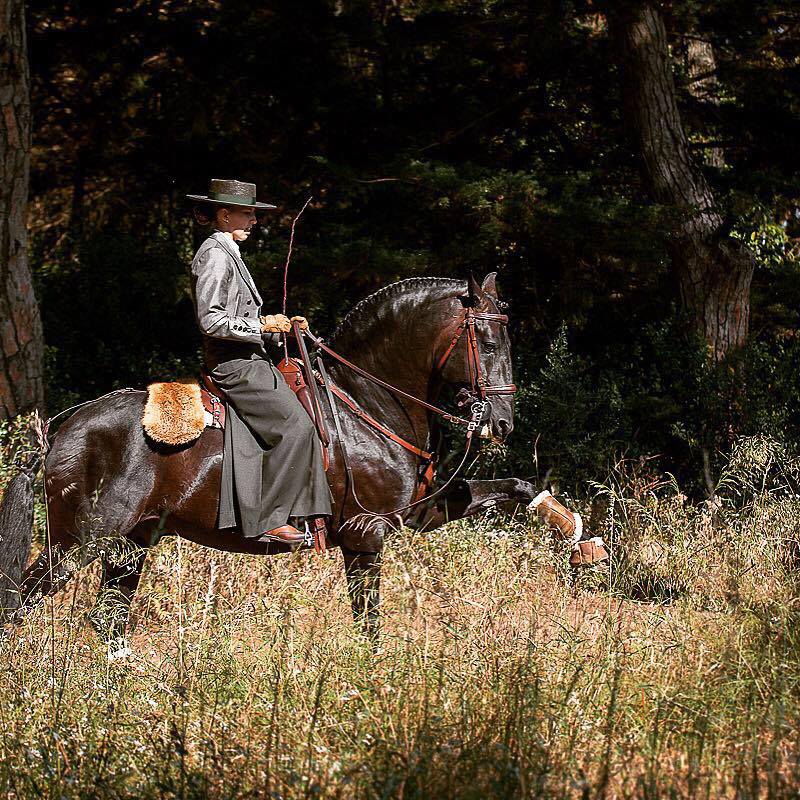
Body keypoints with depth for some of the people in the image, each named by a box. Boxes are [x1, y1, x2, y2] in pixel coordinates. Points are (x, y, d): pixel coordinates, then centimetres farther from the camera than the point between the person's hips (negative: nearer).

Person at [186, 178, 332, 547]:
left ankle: (307, 513, -3)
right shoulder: (215, 255, -12)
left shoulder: (228, 254, 20)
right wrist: (263, 326, -17)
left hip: (247, 360, 10)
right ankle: (272, 520, -15)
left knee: (302, 424, 0)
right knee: (294, 425, -17)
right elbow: (210, 319, -20)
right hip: (232, 364, -10)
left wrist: (281, 326, 13)